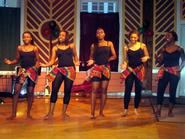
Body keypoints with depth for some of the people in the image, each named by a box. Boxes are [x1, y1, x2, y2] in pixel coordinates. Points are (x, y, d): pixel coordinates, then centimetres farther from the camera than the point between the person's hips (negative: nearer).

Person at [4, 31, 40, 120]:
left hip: (32, 70, -1)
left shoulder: (35, 48, 2)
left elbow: (37, 60, 5)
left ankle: (28, 113, 14)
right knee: (16, 90, -9)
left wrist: (36, 67, -14)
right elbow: (17, 60, 10)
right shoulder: (19, 48, 6)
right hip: (22, 70, 1)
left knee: (30, 92, 2)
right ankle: (13, 114, -3)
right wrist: (10, 62, -8)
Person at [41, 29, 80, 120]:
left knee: (67, 91, 1)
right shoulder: (55, 48, 9)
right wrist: (45, 65, -11)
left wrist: (77, 62, -2)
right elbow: (52, 61, 5)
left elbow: (75, 56, 18)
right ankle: (50, 112, -3)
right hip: (59, 70, 0)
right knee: (54, 89, -9)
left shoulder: (71, 46, 10)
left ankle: (64, 112, 12)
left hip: (70, 70, 0)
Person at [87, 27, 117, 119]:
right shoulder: (93, 45, 8)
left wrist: (106, 60, -1)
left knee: (104, 90, 2)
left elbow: (114, 56, 8)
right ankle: (92, 113, -6)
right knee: (94, 90, -7)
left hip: (106, 68, 1)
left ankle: (101, 112, 9)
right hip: (96, 68, -1)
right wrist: (91, 61, -10)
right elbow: (91, 57, 11)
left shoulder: (109, 44, 8)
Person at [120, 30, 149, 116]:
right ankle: (125, 110, 6)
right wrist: (124, 65, -19)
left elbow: (147, 56, 8)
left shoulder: (142, 46, 0)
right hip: (129, 70, -1)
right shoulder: (126, 47, -1)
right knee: (127, 90, -3)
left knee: (138, 90, 6)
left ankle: (136, 109, 21)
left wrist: (146, 58, -13)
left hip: (139, 70, 1)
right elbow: (125, 60, 1)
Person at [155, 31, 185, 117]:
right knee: (160, 90, -4)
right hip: (164, 72, 2)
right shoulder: (163, 49, 5)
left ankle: (170, 111, 16)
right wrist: (157, 58, -13)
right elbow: (160, 62, 5)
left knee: (172, 91, 3)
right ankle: (158, 111, 1)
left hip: (175, 72, -2)